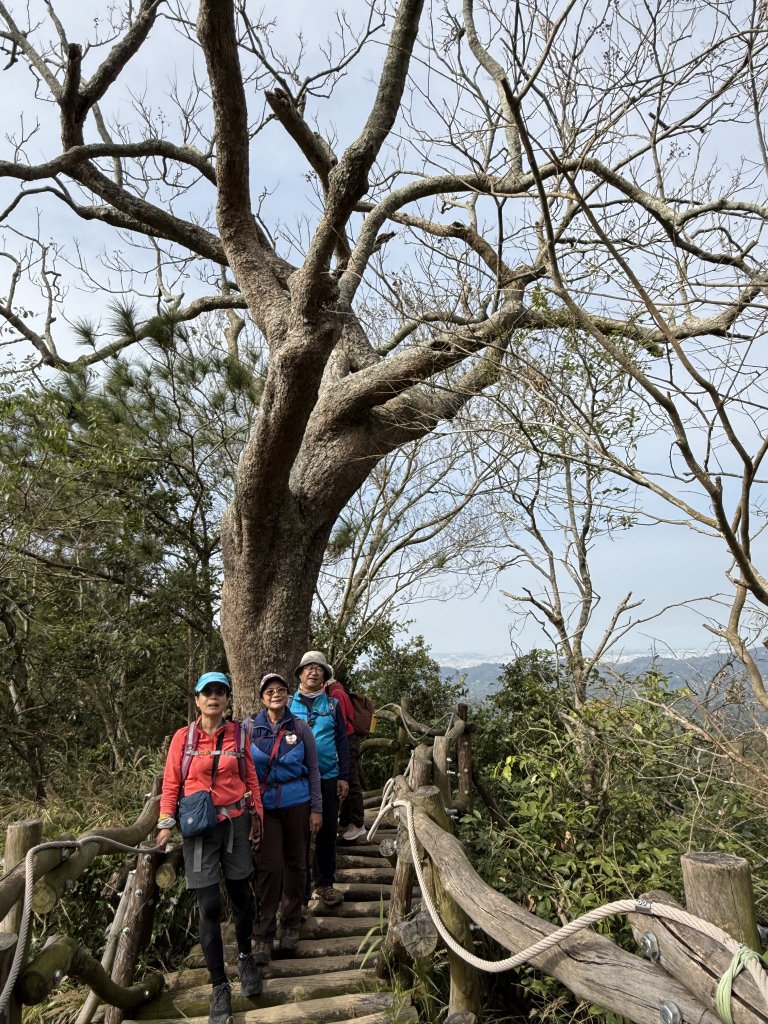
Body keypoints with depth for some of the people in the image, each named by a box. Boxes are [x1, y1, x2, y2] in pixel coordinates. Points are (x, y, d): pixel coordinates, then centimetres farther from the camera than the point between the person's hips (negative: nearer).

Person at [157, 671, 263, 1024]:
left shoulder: (238, 734, -1)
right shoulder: (183, 737, -4)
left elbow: (250, 776, 8)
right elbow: (171, 783, -1)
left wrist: (256, 813, 11)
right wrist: (166, 823, -7)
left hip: (235, 823, 2)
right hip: (199, 826, -1)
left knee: (241, 894, 12)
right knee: (208, 905, 0)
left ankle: (245, 957, 38)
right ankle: (219, 985, 15)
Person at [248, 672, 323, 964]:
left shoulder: (300, 728, -2)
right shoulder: (251, 728, -3)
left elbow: (313, 770, 3)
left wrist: (316, 808, 0)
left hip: (297, 804, 1)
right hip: (264, 806, -1)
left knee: (295, 864, 10)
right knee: (269, 867, -4)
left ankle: (290, 926, 27)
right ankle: (262, 935, 9)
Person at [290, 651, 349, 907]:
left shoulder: (332, 704, 4)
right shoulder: (288, 703, 1)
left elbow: (342, 741, 5)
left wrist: (343, 776, 1)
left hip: (328, 778, 1)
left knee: (327, 832, 9)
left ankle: (324, 883, 25)